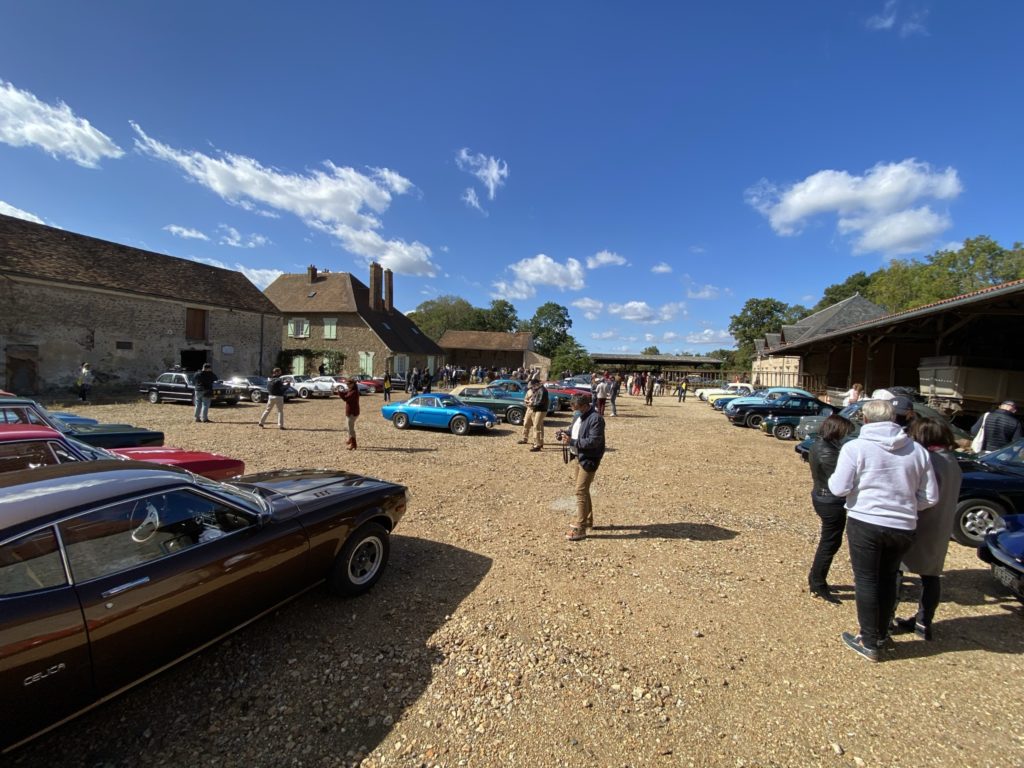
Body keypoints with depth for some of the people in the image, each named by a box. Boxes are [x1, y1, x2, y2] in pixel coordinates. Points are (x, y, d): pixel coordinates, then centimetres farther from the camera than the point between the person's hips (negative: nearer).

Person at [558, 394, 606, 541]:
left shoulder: (596, 419, -20)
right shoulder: (578, 416, 9)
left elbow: (594, 441, -27)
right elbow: (573, 431, 19)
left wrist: (571, 441, -28)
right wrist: (565, 433, -3)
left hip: (589, 459, -10)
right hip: (579, 457, 10)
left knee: (581, 491, -9)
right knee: (580, 487, 19)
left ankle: (580, 528, -1)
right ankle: (587, 519, 36)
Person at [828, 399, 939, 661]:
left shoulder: (855, 447, -13)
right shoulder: (918, 450, 2)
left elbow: (839, 488, -14)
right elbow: (930, 497, 5)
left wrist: (833, 477, 6)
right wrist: (904, 506, 19)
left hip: (865, 523, -5)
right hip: (903, 527, 5)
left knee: (866, 581, 8)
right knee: (887, 580, 20)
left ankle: (870, 644, 18)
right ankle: (881, 636, 34)